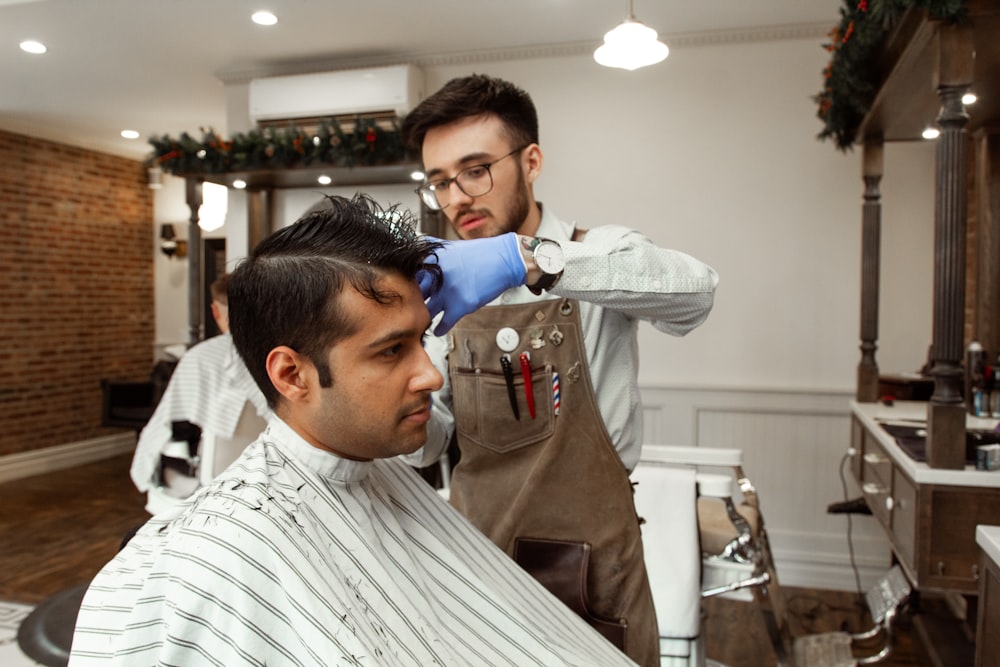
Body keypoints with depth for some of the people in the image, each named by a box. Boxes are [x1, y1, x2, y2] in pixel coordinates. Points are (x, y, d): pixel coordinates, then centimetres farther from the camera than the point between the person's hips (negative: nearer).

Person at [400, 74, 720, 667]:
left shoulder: (598, 256, -9)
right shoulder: (446, 284, 2)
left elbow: (695, 288, -32)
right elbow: (432, 439, 1)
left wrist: (527, 260, -44)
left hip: (586, 561, -3)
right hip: (475, 548, 4)